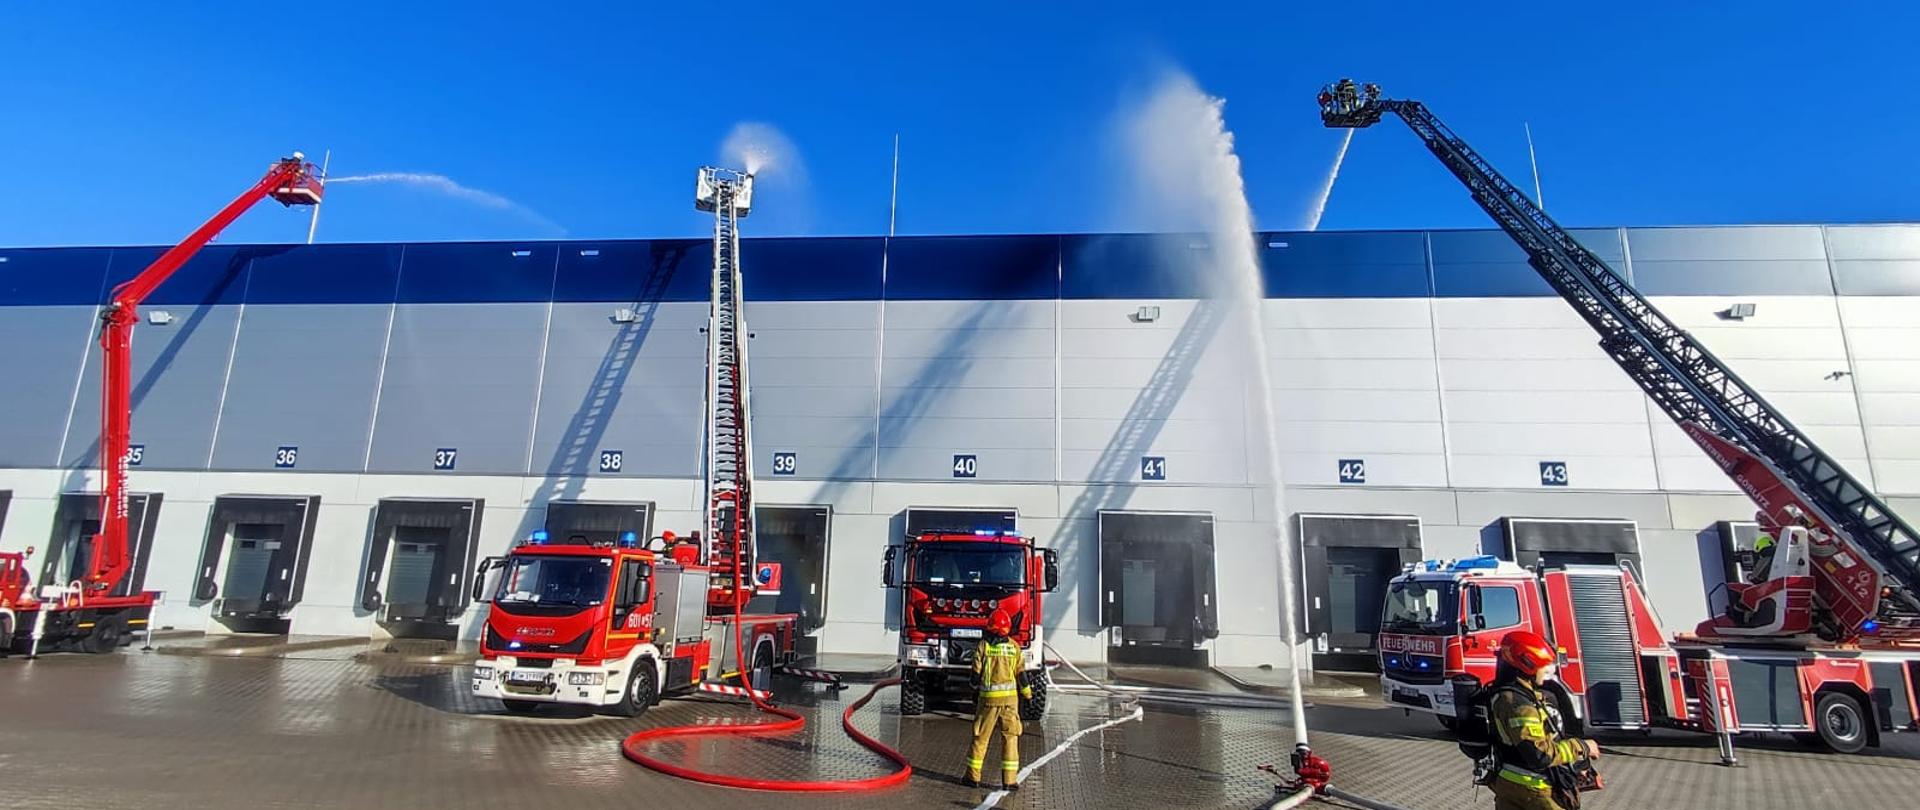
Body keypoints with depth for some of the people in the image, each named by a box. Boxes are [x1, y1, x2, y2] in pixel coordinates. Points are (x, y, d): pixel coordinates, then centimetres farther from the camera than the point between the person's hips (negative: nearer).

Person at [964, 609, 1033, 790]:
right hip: (1010, 697, 0)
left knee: (980, 737, 10)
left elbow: (976, 673, 0)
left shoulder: (983, 646, -3)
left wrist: (974, 694, 15)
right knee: (1010, 738, 7)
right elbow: (1021, 674, 1)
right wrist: (1028, 694, 15)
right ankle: (1009, 780, 6)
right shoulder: (1014, 647, 0)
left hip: (988, 698, 0)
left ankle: (973, 777, 16)